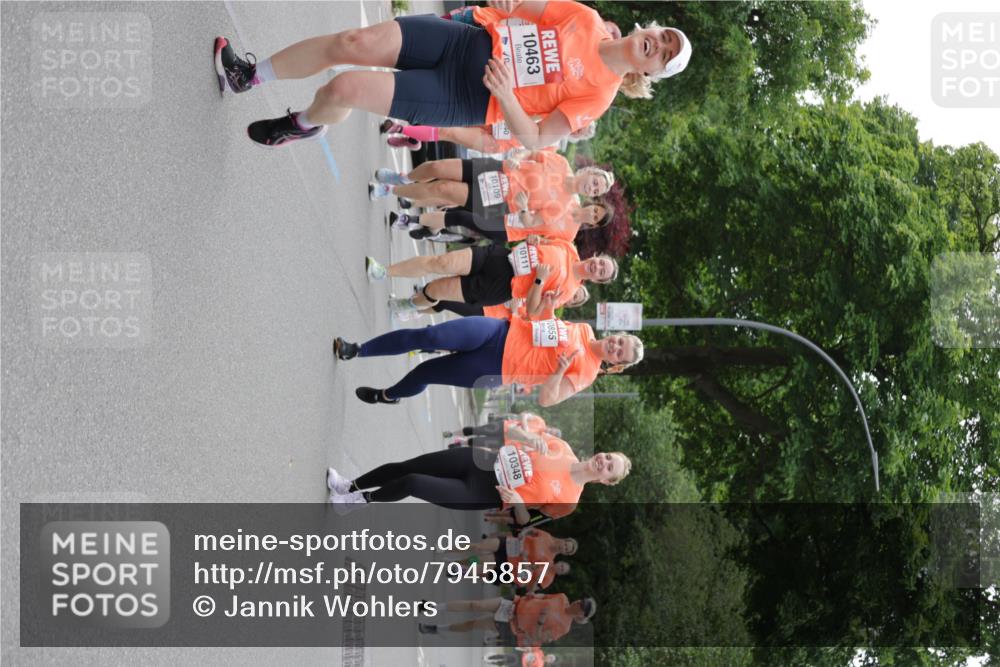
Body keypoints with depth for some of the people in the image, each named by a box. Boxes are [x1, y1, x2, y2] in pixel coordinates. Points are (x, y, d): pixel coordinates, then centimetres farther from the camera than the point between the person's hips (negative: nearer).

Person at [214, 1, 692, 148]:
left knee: (345, 89, -16)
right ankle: (248, 77, 6)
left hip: (465, 101, -4)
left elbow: (534, 140, -12)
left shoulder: (599, 94, -9)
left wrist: (505, 94, -30)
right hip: (470, 40, 4)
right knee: (352, 43, -13)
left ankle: (305, 124, 20)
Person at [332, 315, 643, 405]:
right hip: (501, 331, 4)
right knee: (429, 336, -16)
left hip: (497, 370, -4)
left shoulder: (585, 373, -8)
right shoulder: (583, 329, 7)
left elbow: (545, 400, -16)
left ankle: (390, 395, 29)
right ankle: (356, 350, -6)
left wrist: (559, 371, -30)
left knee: (427, 373, -3)